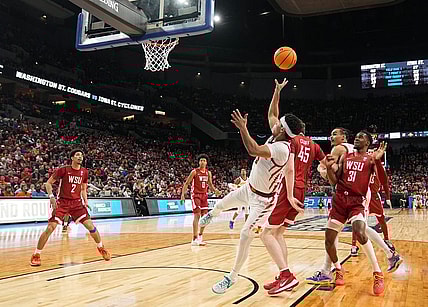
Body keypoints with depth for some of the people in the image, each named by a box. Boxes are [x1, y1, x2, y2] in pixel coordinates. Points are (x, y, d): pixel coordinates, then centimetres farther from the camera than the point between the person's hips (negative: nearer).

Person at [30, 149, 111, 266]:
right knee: (50, 228, -12)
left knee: (90, 226, -4)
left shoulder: (84, 172, 4)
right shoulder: (63, 170, -10)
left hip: (77, 203, 3)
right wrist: (52, 197, -16)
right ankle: (36, 255, 5)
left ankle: (101, 248, 18)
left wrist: (85, 201, 1)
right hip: (62, 202, -3)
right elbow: (48, 183, -3)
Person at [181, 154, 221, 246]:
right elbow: (186, 183, -6)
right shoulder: (194, 172, -8)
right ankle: (194, 239, -14)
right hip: (196, 195, -6)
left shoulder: (208, 173, 7)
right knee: (197, 215, -15)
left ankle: (200, 236, 23)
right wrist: (183, 193, -18)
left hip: (204, 195, 6)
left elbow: (210, 184, 17)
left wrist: (215, 190, -3)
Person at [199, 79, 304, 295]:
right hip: (250, 187, 9)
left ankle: (233, 277, 7)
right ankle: (211, 214, 63)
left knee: (245, 235, -9)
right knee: (221, 204, 24)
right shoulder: (276, 138, -10)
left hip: (263, 200, -9)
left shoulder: (281, 149, -37)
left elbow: (253, 150, -50)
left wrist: (243, 128, -42)